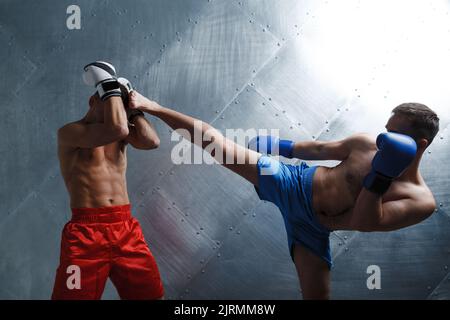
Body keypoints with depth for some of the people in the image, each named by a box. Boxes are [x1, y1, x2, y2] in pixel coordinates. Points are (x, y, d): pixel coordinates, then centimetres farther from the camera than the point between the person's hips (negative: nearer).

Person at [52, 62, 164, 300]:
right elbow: (117, 128, -19)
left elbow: (152, 141, -4)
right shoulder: (68, 132, -4)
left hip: (126, 228, 5)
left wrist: (131, 106, 4)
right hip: (86, 231, -5)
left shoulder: (122, 133, 14)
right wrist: (111, 85, -5)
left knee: (152, 295, 6)